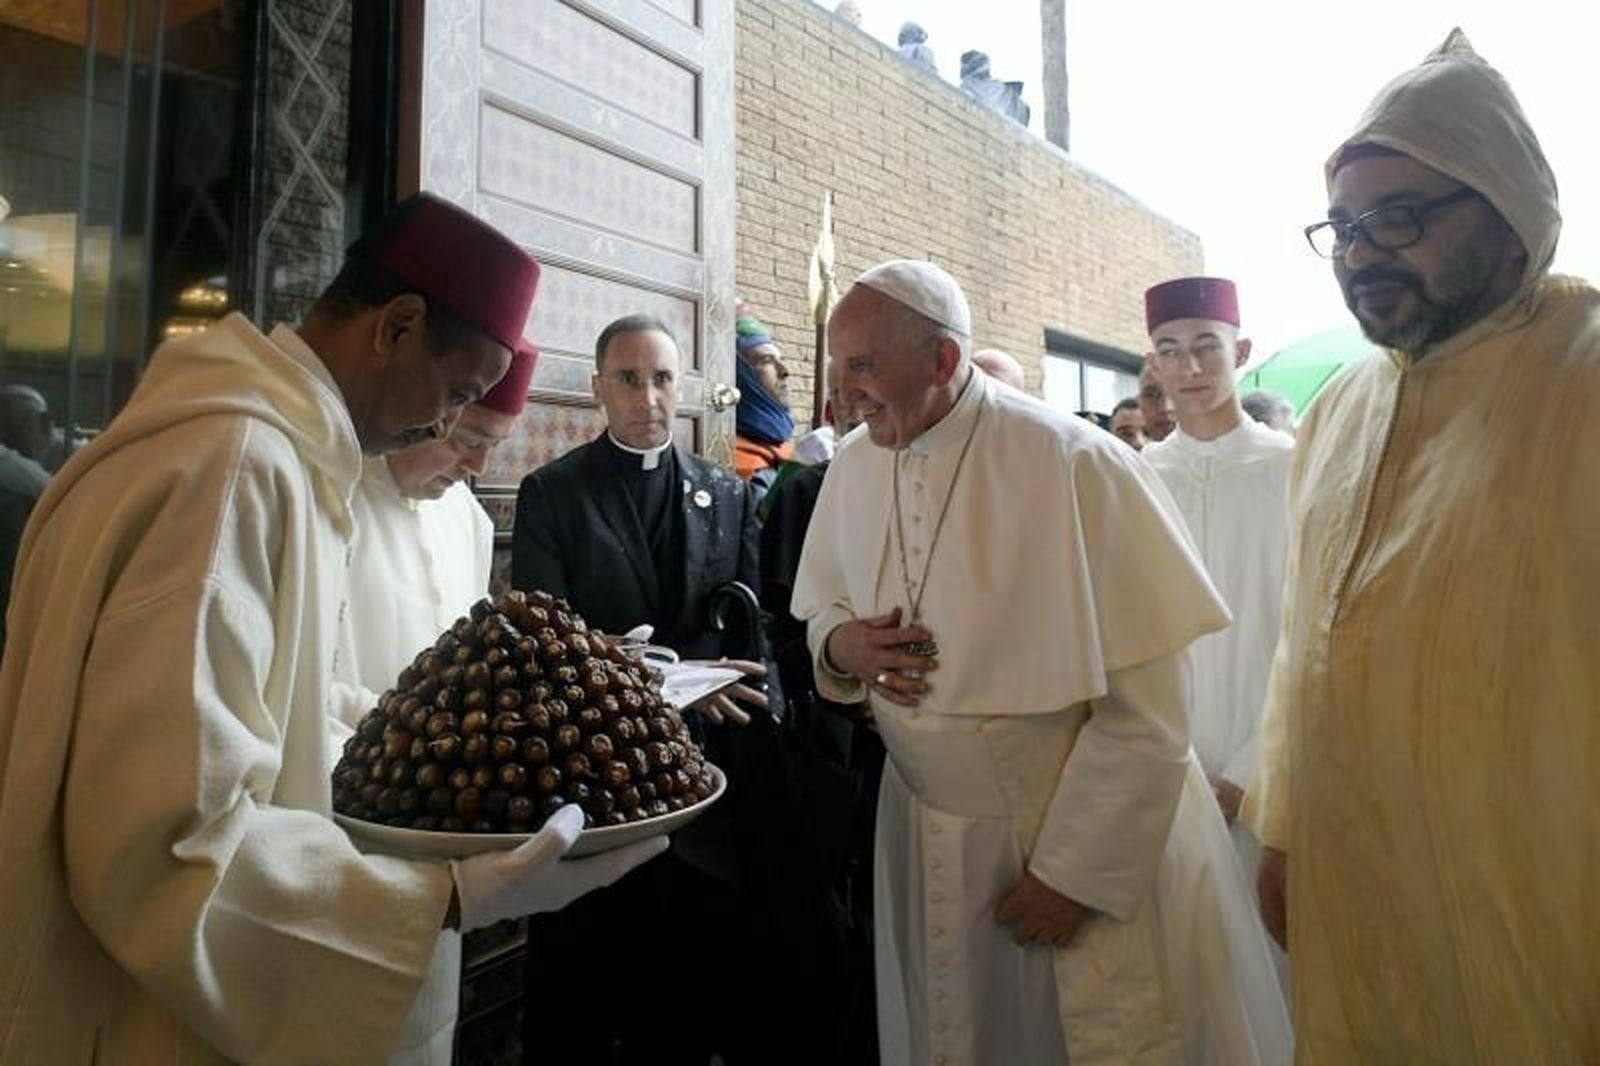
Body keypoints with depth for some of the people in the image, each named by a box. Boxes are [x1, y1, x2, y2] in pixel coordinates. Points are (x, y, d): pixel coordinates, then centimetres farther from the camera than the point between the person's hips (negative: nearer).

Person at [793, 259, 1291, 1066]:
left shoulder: (1074, 465, -21)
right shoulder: (853, 467, -3)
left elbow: (1147, 710, -19)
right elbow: (822, 609, 11)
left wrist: (1074, 870, -15)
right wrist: (840, 644, -12)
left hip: (1091, 836, -4)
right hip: (926, 840, 5)